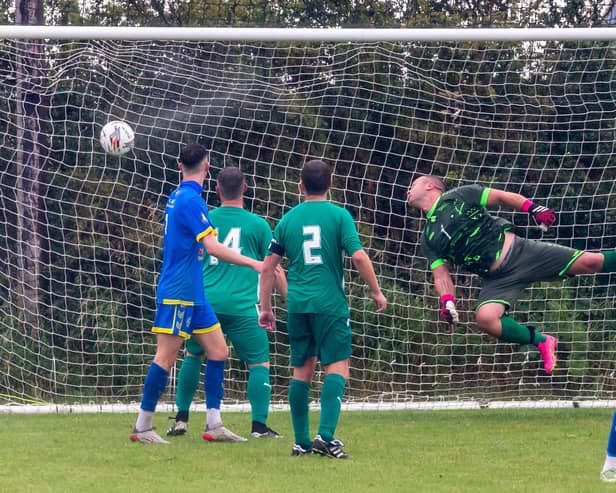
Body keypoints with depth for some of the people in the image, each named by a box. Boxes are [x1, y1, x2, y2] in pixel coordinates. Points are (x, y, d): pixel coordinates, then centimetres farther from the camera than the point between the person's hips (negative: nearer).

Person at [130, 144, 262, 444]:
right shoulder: (191, 200, -16)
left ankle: (214, 425, 7)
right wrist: (253, 263, -24)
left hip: (193, 295, 10)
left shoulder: (176, 197, 13)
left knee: (219, 351, 6)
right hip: (178, 293, -10)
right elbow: (212, 247, -23)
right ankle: (142, 428, -2)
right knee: (166, 357, -6)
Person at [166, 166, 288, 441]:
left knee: (192, 355, 20)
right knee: (259, 363, 4)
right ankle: (259, 426, -6)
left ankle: (181, 419, 17)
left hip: (205, 302, 3)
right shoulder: (257, 225, 4)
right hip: (242, 306, -3)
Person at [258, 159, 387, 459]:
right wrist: (376, 291, 2)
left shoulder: (288, 219, 9)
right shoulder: (339, 215, -1)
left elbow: (268, 266, 10)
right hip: (330, 304, -4)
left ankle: (301, 442, 13)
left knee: (302, 369, 12)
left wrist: (265, 307, 18)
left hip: (297, 304, 4)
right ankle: (326, 436, -20)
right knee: (337, 367, -4)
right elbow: (358, 256, -11)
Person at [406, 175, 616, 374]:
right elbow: (441, 274, 11)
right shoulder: (429, 239, 15)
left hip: (519, 251, -3)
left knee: (590, 262, -15)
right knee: (485, 318, -27)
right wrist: (447, 302, -9)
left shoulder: (458, 196, 5)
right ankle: (541, 341, -10)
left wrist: (533, 208, -12)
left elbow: (502, 197, 3)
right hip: (496, 279, 3)